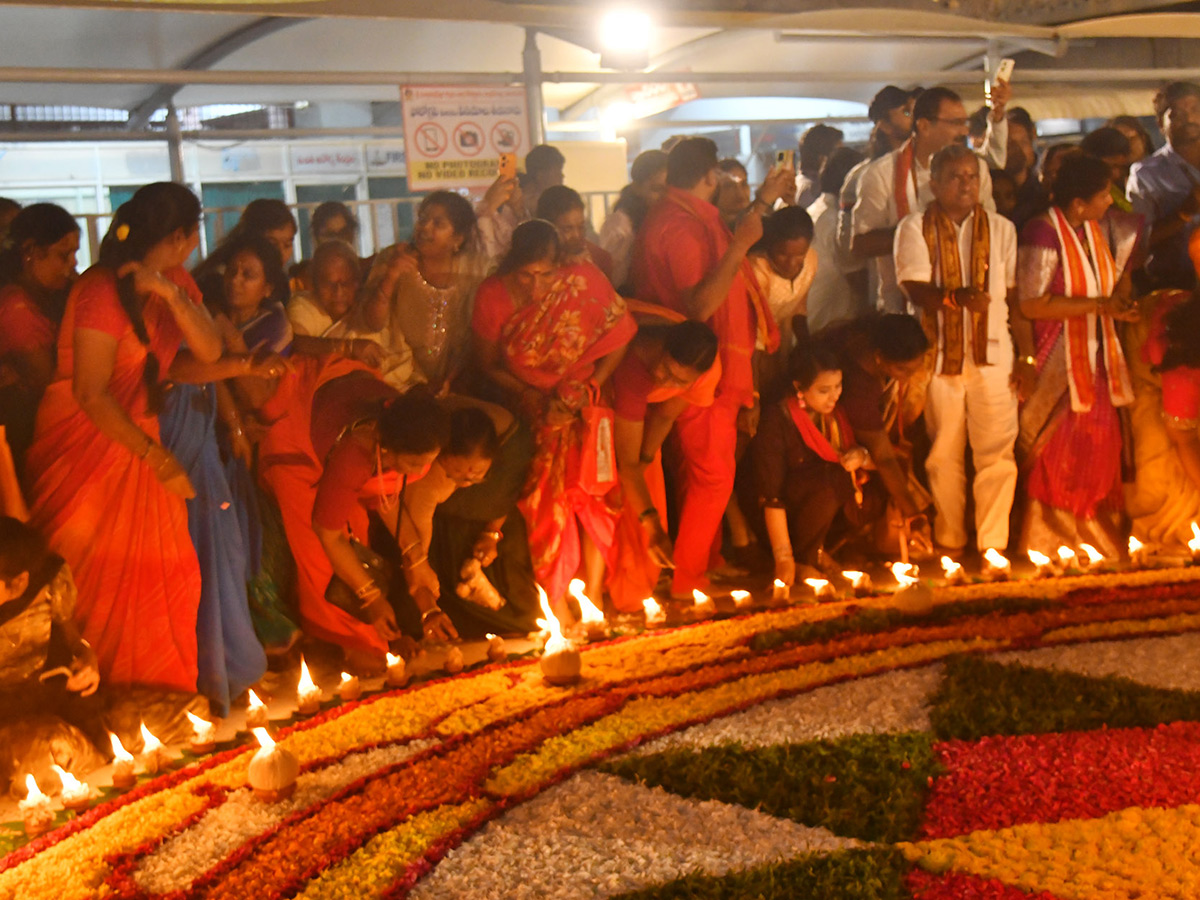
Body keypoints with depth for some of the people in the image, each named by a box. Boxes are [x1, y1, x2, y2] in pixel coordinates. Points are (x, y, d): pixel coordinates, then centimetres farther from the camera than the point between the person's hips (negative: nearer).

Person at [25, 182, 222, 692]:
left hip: (138, 433, 7)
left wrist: (171, 294, -21)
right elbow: (91, 394, -22)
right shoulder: (102, 291, -19)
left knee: (160, 570, 5)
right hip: (87, 441, -7)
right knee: (96, 578, -1)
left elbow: (210, 352, -8)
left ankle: (154, 694, 18)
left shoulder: (175, 281, 5)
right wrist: (157, 458, -21)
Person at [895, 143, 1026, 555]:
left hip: (992, 353, 1)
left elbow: (1016, 298, 10)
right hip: (937, 354, -1)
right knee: (944, 454, 5)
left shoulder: (1001, 228, 11)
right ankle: (949, 543, 15)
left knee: (997, 451, -5)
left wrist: (1027, 356, 4)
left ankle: (993, 544, 1)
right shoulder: (914, 228, 4)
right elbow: (916, 289, -9)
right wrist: (956, 297, -28)